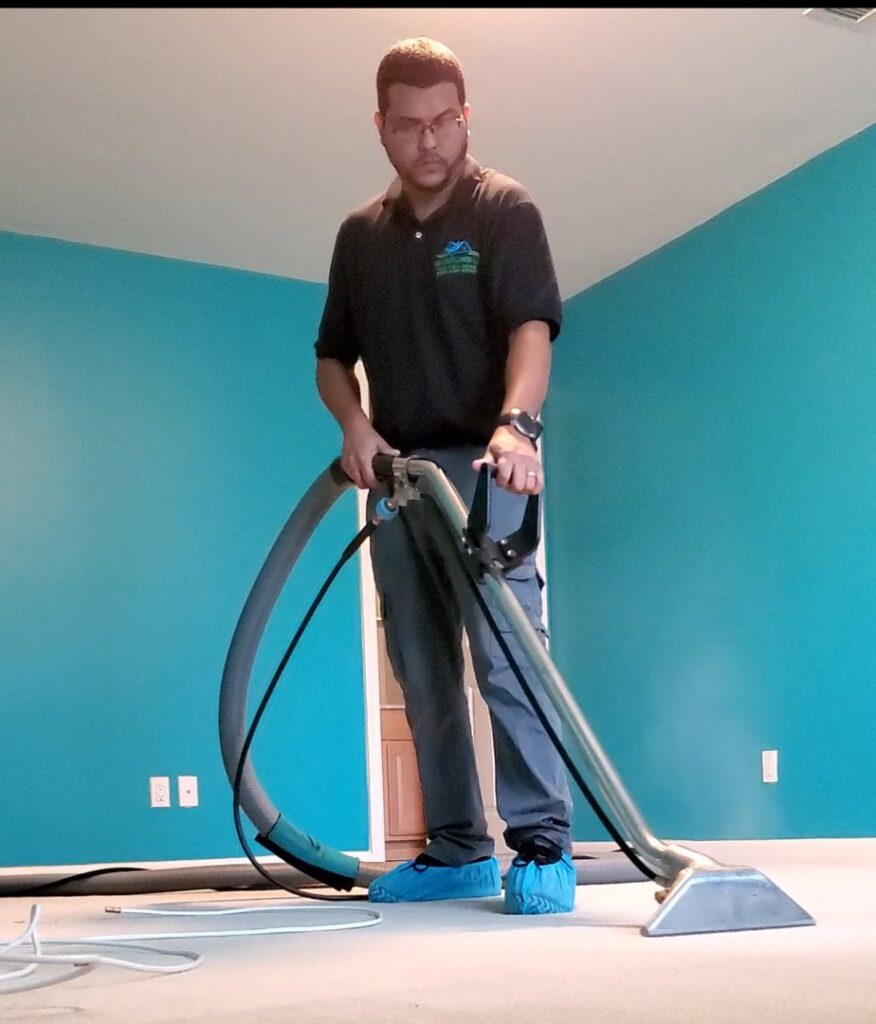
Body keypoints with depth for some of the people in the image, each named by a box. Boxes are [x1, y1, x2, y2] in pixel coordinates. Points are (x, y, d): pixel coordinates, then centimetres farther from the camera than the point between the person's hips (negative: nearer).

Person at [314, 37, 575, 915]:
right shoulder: (361, 234, 15)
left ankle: (543, 846, -11)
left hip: (482, 467, -5)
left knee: (504, 653, -14)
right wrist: (353, 422, -3)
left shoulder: (505, 211, -2)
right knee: (425, 676, 6)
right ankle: (457, 851, 12)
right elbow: (333, 354, 19)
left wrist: (515, 421, -35)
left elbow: (531, 328, -16)